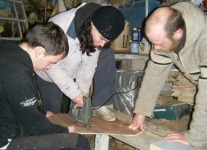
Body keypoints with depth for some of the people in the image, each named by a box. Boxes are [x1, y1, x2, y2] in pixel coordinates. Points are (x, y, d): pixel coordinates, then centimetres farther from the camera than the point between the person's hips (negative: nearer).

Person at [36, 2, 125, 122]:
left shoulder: (99, 34, -22)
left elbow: (88, 64, -16)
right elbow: (52, 66, -31)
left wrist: (83, 91, -21)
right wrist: (74, 92, -31)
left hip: (74, 69, 4)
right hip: (49, 73, -4)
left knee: (107, 55, -17)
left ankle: (99, 106, -13)